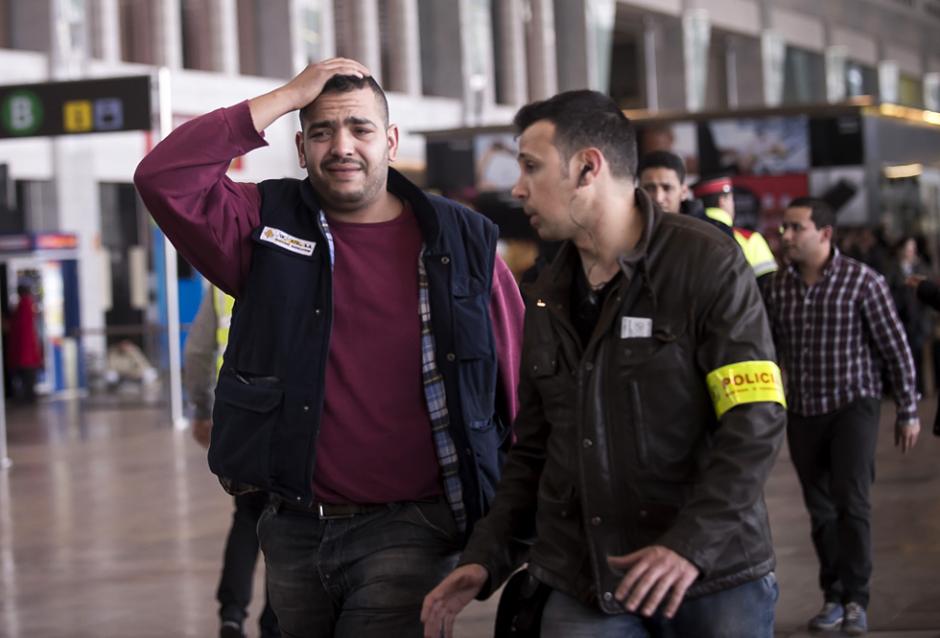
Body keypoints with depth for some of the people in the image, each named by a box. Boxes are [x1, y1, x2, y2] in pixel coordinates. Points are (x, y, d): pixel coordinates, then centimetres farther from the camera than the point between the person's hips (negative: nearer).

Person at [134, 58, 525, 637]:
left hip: (405, 530, -3)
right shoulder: (269, 226, 4)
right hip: (294, 528, 3)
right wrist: (286, 98, -10)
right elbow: (164, 178, -11)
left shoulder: (462, 243, 0)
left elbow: (519, 386, 2)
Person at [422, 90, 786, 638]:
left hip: (714, 577, -5)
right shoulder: (547, 296, 13)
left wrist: (690, 545, -24)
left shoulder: (706, 262, -7)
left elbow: (755, 424, -13)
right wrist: (487, 558, 4)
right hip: (583, 588, 5)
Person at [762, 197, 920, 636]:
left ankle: (856, 599, -4)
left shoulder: (862, 281, -10)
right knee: (820, 510, 9)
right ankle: (834, 598, 20)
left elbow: (895, 348, -6)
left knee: (850, 501, -14)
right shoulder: (777, 287, 1)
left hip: (854, 406, -4)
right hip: (803, 411, 4)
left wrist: (908, 411, -4)